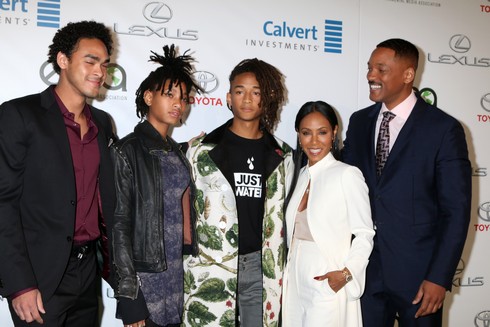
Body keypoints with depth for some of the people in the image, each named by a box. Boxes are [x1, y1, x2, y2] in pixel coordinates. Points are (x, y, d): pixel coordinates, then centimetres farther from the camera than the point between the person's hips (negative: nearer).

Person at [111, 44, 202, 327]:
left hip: (178, 275, 6)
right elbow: (120, 224, -12)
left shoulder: (177, 151, 10)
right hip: (145, 279, -6)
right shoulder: (127, 151, -9)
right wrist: (128, 294, -15)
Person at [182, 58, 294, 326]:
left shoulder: (281, 156, 8)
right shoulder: (202, 150, 1)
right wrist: (185, 267, 2)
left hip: (261, 266, 2)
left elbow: (283, 216, 14)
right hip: (210, 268, -2)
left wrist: (281, 270, 11)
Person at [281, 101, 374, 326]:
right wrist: (287, 276, 9)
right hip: (295, 284, 6)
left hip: (328, 285, -6)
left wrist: (346, 273, -20)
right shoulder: (300, 175, 9)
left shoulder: (348, 175, -11)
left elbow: (364, 234, -9)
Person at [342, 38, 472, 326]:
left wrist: (439, 278, -13)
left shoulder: (444, 129, -9)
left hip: (418, 275, -3)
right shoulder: (359, 122, 5)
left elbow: (457, 210, -9)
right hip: (365, 269, 4)